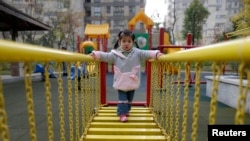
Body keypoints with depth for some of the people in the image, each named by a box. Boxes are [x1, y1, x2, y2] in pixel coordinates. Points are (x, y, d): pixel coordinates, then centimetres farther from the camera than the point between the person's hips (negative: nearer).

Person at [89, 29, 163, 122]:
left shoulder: (137, 53, -6)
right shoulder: (115, 54, -6)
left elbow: (147, 53, -14)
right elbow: (105, 56, -10)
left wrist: (156, 54, -30)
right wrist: (95, 54, -23)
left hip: (132, 82, 2)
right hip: (121, 82, -2)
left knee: (130, 99, 20)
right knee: (122, 98, 0)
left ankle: (126, 110, 42)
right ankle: (122, 113, 12)